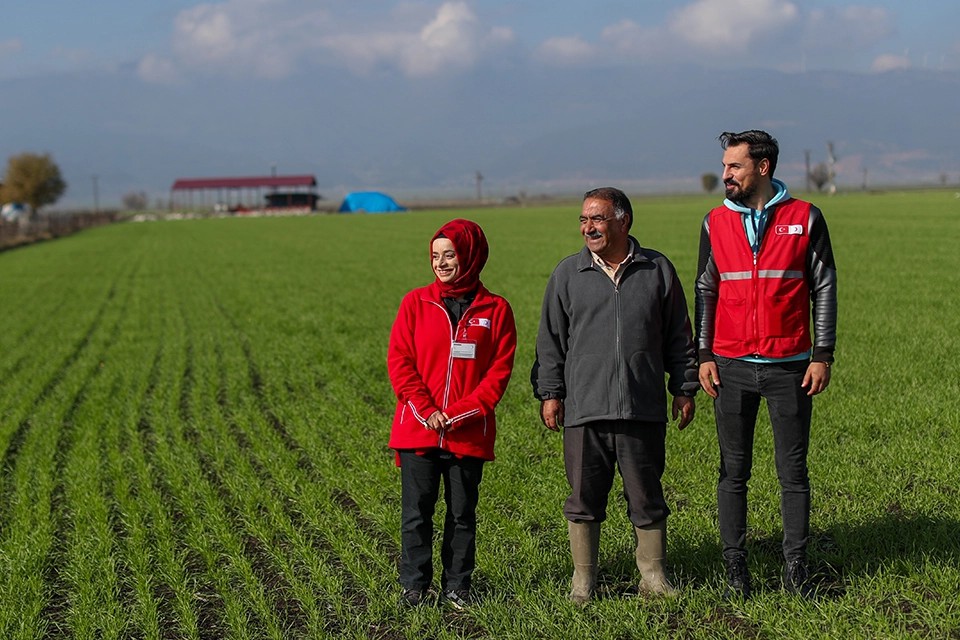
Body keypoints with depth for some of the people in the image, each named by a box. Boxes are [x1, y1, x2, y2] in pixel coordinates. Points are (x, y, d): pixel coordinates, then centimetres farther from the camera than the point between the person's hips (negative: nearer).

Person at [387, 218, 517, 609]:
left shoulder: (495, 310, 1)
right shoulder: (416, 303, 3)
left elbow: (499, 371, -2)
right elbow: (399, 361, -1)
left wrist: (462, 412, -13)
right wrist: (426, 411, -11)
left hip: (469, 434, 0)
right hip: (417, 430, 0)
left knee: (462, 514, 9)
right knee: (416, 512, 4)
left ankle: (457, 586, 19)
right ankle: (414, 585, 14)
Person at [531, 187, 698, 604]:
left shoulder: (657, 270, 6)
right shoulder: (568, 274, 6)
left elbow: (679, 337, 11)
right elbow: (551, 339, 9)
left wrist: (684, 388, 10)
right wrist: (549, 392, 4)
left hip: (644, 409, 0)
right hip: (584, 409, 0)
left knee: (646, 496, 7)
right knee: (584, 498, 5)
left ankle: (653, 576, 19)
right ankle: (583, 580, 15)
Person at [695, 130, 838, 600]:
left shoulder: (805, 218, 0)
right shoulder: (716, 222, 7)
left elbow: (824, 289, 3)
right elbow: (706, 291, 11)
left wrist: (822, 355, -2)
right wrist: (704, 356, 3)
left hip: (789, 365, -2)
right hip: (732, 366, 2)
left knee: (793, 470, 4)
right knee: (733, 471, 4)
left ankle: (795, 566, 12)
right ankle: (735, 566, 11)